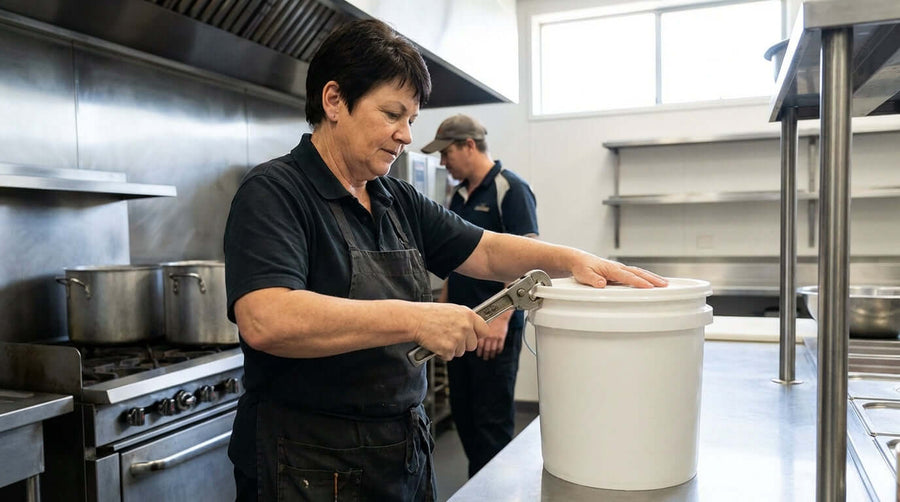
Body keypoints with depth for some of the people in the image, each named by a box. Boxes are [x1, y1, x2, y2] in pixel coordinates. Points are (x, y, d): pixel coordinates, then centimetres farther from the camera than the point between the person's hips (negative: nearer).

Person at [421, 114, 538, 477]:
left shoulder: (510, 189, -11)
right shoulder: (459, 195, 13)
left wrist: (502, 318, -23)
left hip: (495, 328, -8)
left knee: (492, 420, 1)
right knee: (462, 413, 15)